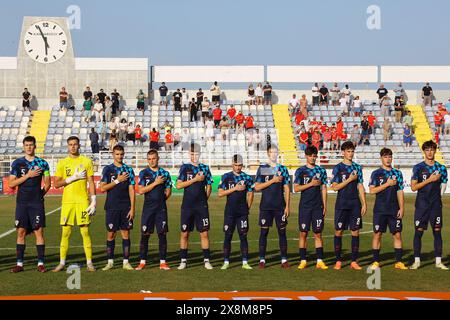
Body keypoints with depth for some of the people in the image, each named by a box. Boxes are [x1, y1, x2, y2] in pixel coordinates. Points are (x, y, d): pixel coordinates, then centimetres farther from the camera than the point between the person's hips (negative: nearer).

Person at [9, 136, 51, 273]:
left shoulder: (42, 163, 5)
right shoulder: (17, 163, 6)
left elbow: (48, 184, 10)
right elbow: (11, 183, -2)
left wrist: (40, 194, 3)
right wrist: (28, 175, -9)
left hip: (37, 203, -1)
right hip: (22, 202, 1)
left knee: (38, 231, -3)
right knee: (21, 232, 2)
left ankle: (41, 263, 1)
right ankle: (19, 263, 7)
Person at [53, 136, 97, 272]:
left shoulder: (87, 161, 6)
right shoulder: (62, 163, 7)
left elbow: (91, 183, 5)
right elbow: (56, 184, 1)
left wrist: (93, 201, -3)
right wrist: (73, 178, -11)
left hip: (83, 201, -1)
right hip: (67, 201, 1)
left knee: (85, 232, -1)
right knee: (65, 233, 2)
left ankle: (89, 263, 4)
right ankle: (62, 263, 9)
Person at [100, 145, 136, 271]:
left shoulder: (128, 170, 7)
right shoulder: (108, 169, 4)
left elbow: (131, 190, 4)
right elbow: (102, 188, -4)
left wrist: (132, 208, -2)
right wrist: (118, 180, -10)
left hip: (126, 207, 1)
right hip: (112, 207, -1)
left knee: (126, 234, 2)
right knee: (111, 234, 2)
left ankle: (126, 262, 6)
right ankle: (110, 262, 10)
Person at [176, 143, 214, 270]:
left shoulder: (205, 168, 9)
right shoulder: (185, 167, 3)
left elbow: (208, 187, 14)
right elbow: (179, 185, -7)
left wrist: (204, 200, 4)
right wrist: (195, 179, -10)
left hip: (202, 206, 1)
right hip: (187, 206, -1)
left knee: (204, 233, 0)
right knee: (185, 233, 3)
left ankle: (206, 260, 6)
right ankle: (183, 260, 11)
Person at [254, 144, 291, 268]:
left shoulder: (283, 169, 8)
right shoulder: (262, 168, 5)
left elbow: (286, 189, 7)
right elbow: (257, 187, -3)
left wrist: (287, 206, 1)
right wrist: (272, 181, -11)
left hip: (280, 206, 1)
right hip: (265, 206, -1)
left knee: (282, 231, 1)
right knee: (264, 232, 0)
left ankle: (284, 259, 5)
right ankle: (262, 259, 4)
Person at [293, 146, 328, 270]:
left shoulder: (321, 171, 9)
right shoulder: (301, 171, 3)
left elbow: (323, 189, 10)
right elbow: (296, 188, -4)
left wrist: (324, 206, 5)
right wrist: (311, 183, -12)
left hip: (318, 207, 1)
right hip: (305, 206, -1)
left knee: (318, 233, 1)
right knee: (303, 233, 0)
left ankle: (320, 261, 2)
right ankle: (303, 261, 5)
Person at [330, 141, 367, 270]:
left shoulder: (357, 167, 10)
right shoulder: (338, 168, 0)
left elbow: (360, 187, 10)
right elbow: (335, 187, -7)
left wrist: (364, 204, 5)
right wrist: (349, 179, -12)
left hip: (355, 204, 3)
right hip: (342, 204, -3)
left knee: (355, 231, 1)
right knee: (339, 231, 0)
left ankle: (354, 261, 7)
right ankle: (338, 261, 8)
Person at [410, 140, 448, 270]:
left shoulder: (441, 168, 6)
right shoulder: (418, 168, 0)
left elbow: (444, 184, 16)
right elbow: (413, 187, -7)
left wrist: (439, 195, 4)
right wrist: (429, 180, -13)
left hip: (436, 204, 2)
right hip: (421, 204, -2)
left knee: (437, 231, 3)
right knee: (418, 231, -1)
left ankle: (438, 261, 8)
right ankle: (417, 261, 6)